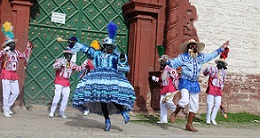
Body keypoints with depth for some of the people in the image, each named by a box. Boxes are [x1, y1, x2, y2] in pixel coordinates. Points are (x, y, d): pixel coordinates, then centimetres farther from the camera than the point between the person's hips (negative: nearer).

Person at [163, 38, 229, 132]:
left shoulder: (201, 57, 10)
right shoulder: (183, 57, -3)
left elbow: (212, 55, 23)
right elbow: (173, 63, -8)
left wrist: (222, 48, 23)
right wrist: (167, 61, -30)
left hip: (195, 83, 6)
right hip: (185, 82, -5)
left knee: (194, 106, 6)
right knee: (185, 100, -27)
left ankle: (189, 125, 18)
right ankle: (174, 113, 0)